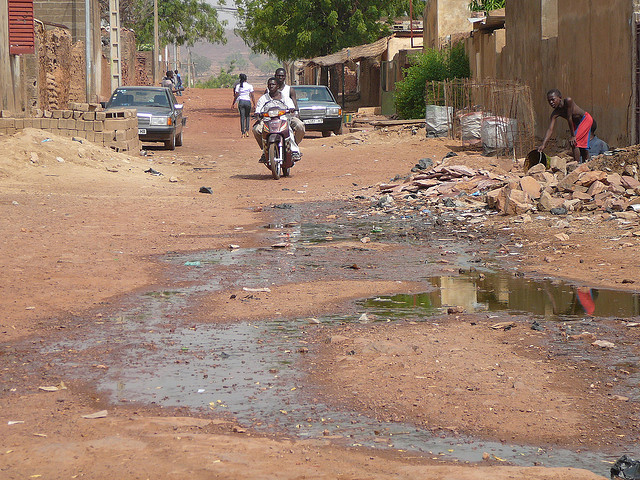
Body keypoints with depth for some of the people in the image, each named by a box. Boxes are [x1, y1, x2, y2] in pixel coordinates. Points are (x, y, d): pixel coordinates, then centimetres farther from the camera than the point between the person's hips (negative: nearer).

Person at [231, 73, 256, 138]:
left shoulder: (238, 86, 1)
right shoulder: (250, 86, 1)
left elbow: (236, 96, 1)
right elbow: (252, 96, -1)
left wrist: (233, 104, 9)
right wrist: (254, 104, 4)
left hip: (241, 102, 0)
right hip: (248, 102, 0)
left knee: (242, 117, 2)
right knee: (247, 116, 17)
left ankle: (243, 133, -2)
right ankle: (247, 131, 8)